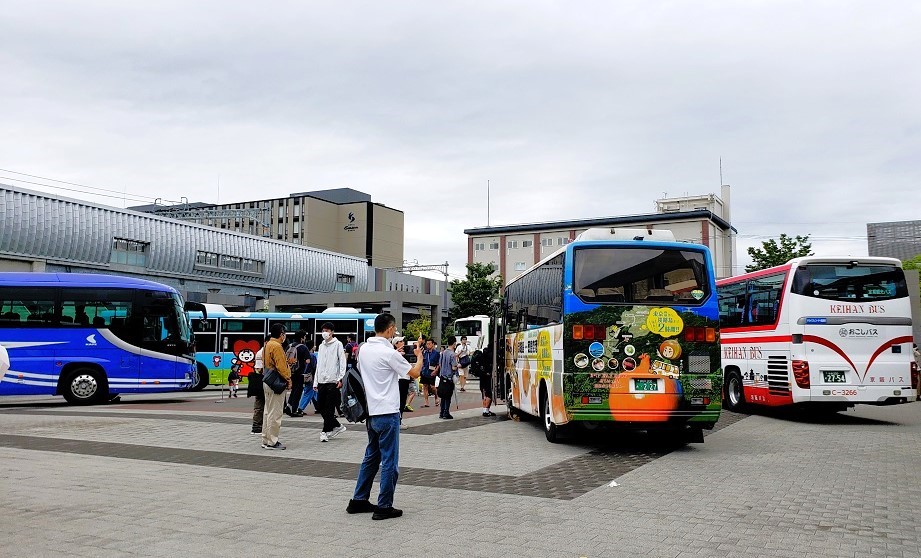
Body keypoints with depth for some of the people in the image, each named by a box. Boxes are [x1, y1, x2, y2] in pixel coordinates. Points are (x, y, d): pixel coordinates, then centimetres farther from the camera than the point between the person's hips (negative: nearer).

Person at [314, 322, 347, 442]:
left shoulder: (337, 344, 0)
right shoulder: (321, 346, 18)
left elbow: (342, 362, -6)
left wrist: (340, 378, -15)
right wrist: (315, 382, 15)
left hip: (333, 381, -6)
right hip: (321, 381, 6)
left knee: (329, 408, -5)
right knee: (322, 408, 5)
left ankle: (326, 431, 2)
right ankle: (337, 426, 19)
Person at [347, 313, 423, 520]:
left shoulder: (364, 349, 5)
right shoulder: (389, 353, -17)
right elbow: (414, 373, -8)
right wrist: (419, 355, 11)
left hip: (372, 413, 8)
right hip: (388, 414, -8)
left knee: (371, 457, 19)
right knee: (389, 462, 1)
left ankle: (359, 500, 24)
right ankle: (384, 507, 6)